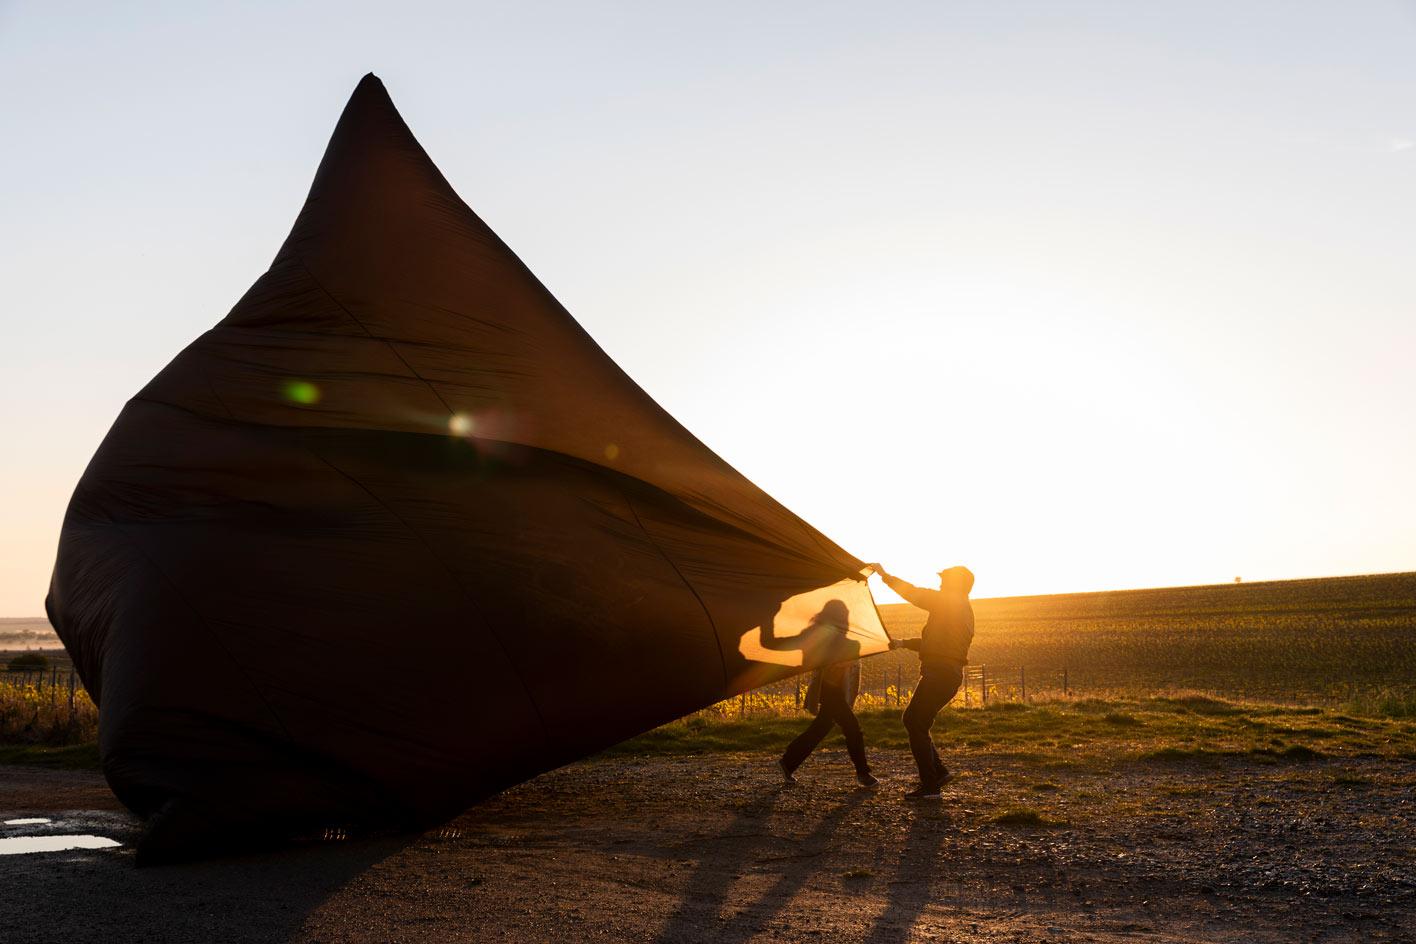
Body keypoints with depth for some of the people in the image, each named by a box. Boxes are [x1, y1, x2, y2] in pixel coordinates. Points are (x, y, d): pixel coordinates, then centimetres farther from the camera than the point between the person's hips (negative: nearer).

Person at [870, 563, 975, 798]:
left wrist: (885, 575, 2)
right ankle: (938, 771, 15)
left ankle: (930, 784, -7)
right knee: (913, 720, 15)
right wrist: (904, 643, 22)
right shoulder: (963, 609, 22)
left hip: (940, 673, -10)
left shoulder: (949, 602, -7)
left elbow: (914, 593, -8)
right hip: (949, 674, 10)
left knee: (915, 723, -7)